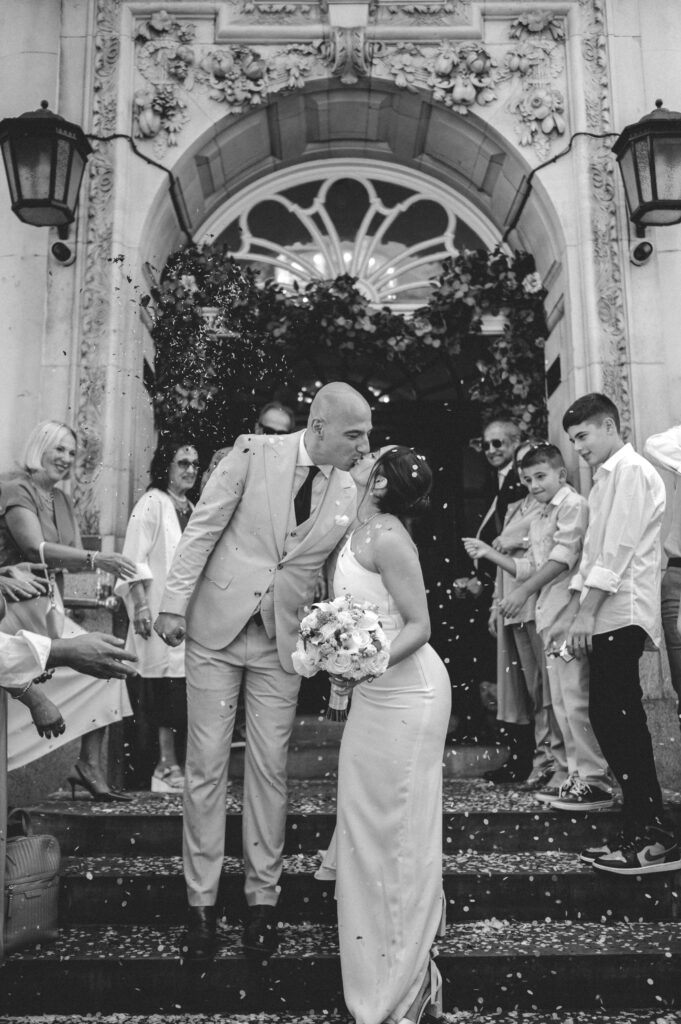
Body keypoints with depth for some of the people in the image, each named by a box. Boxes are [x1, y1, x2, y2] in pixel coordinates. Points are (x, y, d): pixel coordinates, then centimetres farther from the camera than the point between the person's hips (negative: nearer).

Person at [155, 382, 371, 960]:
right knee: (207, 764, 5)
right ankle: (201, 900, 20)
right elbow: (203, 528, -7)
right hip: (216, 627, -2)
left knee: (270, 767, 6)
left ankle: (263, 898, 23)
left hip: (282, 640, 2)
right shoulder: (254, 453, -9)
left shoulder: (351, 493, 0)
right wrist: (176, 602, -11)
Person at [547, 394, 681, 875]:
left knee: (621, 721, -8)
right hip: (604, 617, 9)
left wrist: (587, 612, -17)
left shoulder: (632, 471, -7)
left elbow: (620, 548, -16)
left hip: (623, 614, -9)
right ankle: (640, 831, 16)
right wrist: (570, 614, 18)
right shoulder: (606, 478, 21)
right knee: (610, 718, 9)